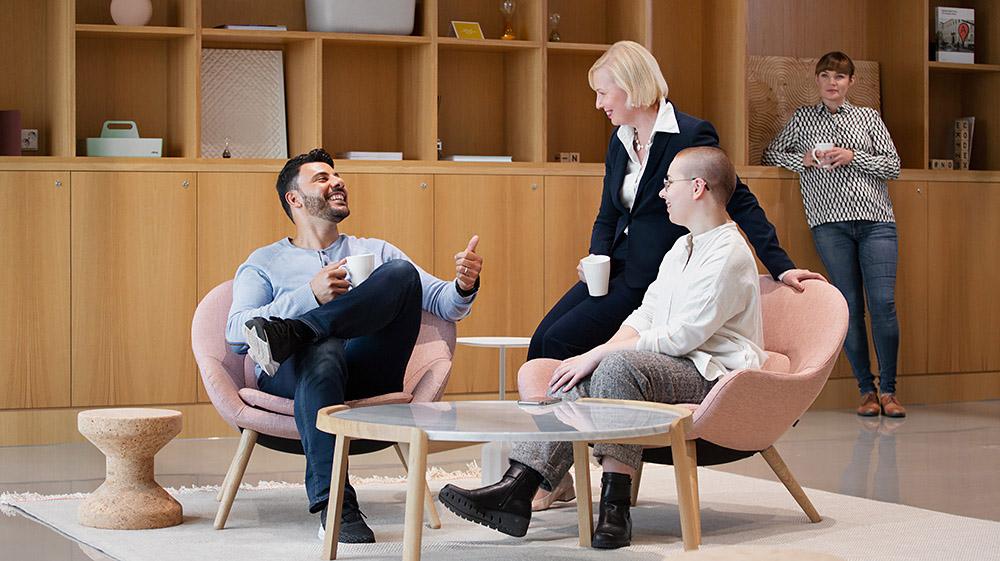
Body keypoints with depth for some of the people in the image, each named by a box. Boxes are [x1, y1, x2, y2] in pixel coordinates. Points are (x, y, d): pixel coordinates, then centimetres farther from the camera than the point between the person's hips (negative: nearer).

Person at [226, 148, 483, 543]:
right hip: (292, 376, -2)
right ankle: (333, 503, -45)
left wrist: (464, 287, -6)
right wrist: (311, 296, -10)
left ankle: (292, 332, -37)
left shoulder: (377, 252, 30)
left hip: (369, 375, 2)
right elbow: (235, 332, 2)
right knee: (323, 350, -41)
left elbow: (442, 304, 19)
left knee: (401, 273, -21)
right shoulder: (265, 263, 21)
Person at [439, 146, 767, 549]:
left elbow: (679, 337, -19)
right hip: (673, 367, 9)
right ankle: (519, 485, -26)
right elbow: (644, 317, 16)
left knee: (619, 365, -32)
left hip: (715, 376, -9)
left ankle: (614, 506, -33)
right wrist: (596, 356, -4)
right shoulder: (682, 248, 20)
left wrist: (597, 355, -17)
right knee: (578, 380, -13)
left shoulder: (728, 256, -12)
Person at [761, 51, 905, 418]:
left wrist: (853, 157, -5)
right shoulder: (803, 118, 17)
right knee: (849, 305, -4)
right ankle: (866, 389, 4)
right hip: (829, 221, 0)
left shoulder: (869, 117, 16)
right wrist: (804, 159, 1)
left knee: (883, 302, -10)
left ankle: (888, 389, -2)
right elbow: (770, 155, 18)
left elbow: (893, 166, 10)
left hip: (875, 220, 0)